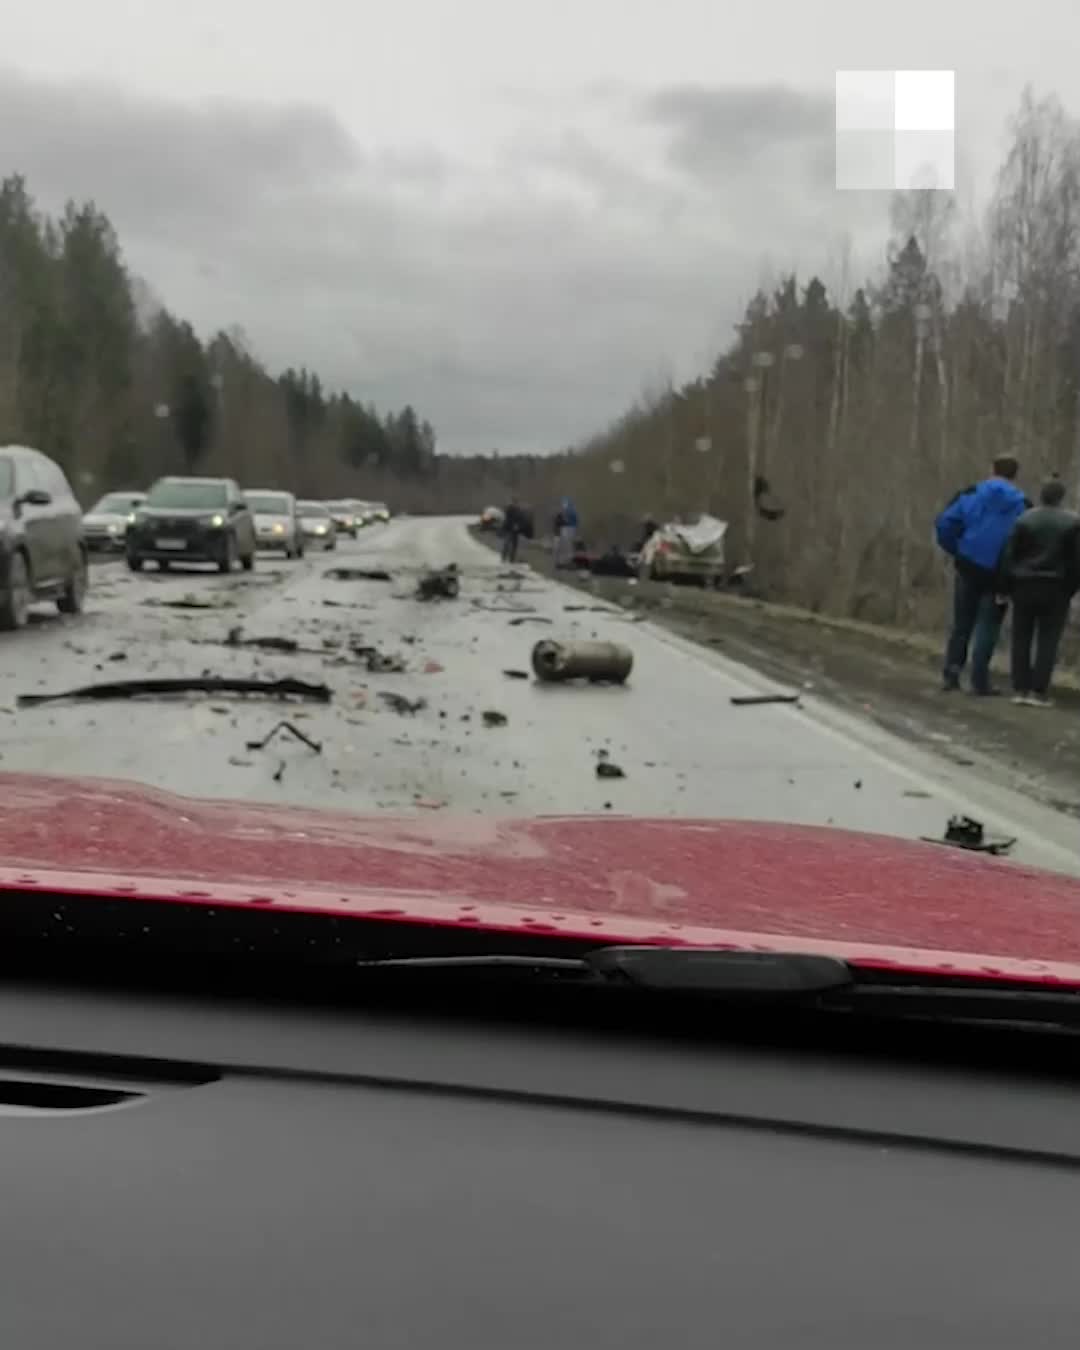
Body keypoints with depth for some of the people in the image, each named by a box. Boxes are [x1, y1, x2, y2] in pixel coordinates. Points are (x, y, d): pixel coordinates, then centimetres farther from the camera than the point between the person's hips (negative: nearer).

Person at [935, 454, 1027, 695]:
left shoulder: (970, 495, 0)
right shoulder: (1021, 505, -4)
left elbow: (944, 524, -8)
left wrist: (956, 551, 6)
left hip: (968, 569, 2)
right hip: (999, 576, -2)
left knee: (961, 624, 14)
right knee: (988, 628, 6)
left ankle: (951, 675, 11)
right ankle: (979, 681, 4)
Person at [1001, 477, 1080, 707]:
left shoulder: (1024, 520, -2)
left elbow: (1009, 556, -3)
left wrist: (1008, 586, 5)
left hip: (1024, 586, 1)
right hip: (1056, 589, -1)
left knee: (1022, 639, 8)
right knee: (1048, 641, 2)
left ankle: (1020, 689, 6)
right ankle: (1039, 691, -3)